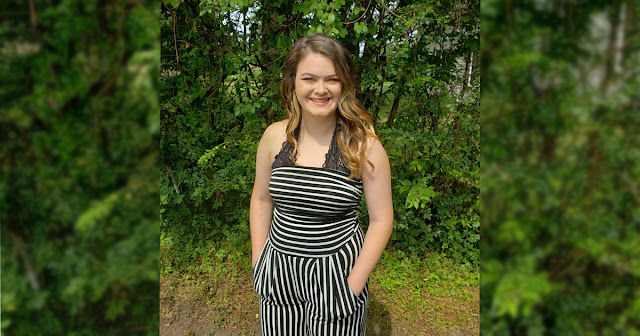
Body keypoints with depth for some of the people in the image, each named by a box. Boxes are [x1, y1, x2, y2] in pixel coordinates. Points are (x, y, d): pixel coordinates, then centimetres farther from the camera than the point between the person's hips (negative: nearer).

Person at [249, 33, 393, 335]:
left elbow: (381, 219, -9)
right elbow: (261, 199, 7)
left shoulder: (364, 145, -13)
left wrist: (354, 282, -11)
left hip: (337, 271, -3)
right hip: (278, 271, 3)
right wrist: (258, 261, 3)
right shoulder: (274, 136, -5)